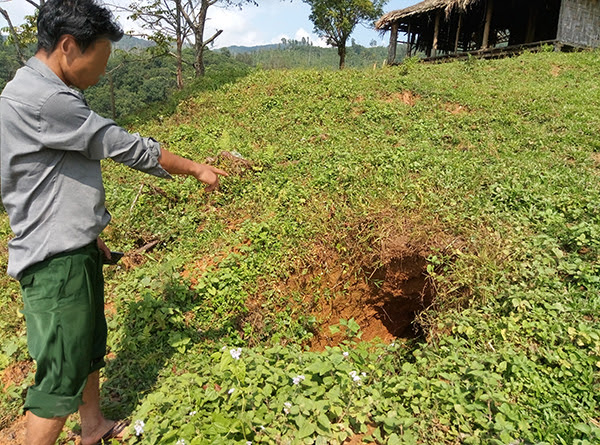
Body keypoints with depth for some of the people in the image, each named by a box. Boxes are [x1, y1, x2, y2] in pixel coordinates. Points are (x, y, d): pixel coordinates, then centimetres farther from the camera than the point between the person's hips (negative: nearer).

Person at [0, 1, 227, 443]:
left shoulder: (50, 95, 10)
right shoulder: (39, 98, -21)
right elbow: (124, 146, -18)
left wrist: (89, 235, 20)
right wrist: (197, 169, -7)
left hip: (75, 251, 10)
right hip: (56, 263, -10)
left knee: (90, 348, 23)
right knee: (61, 376, 2)